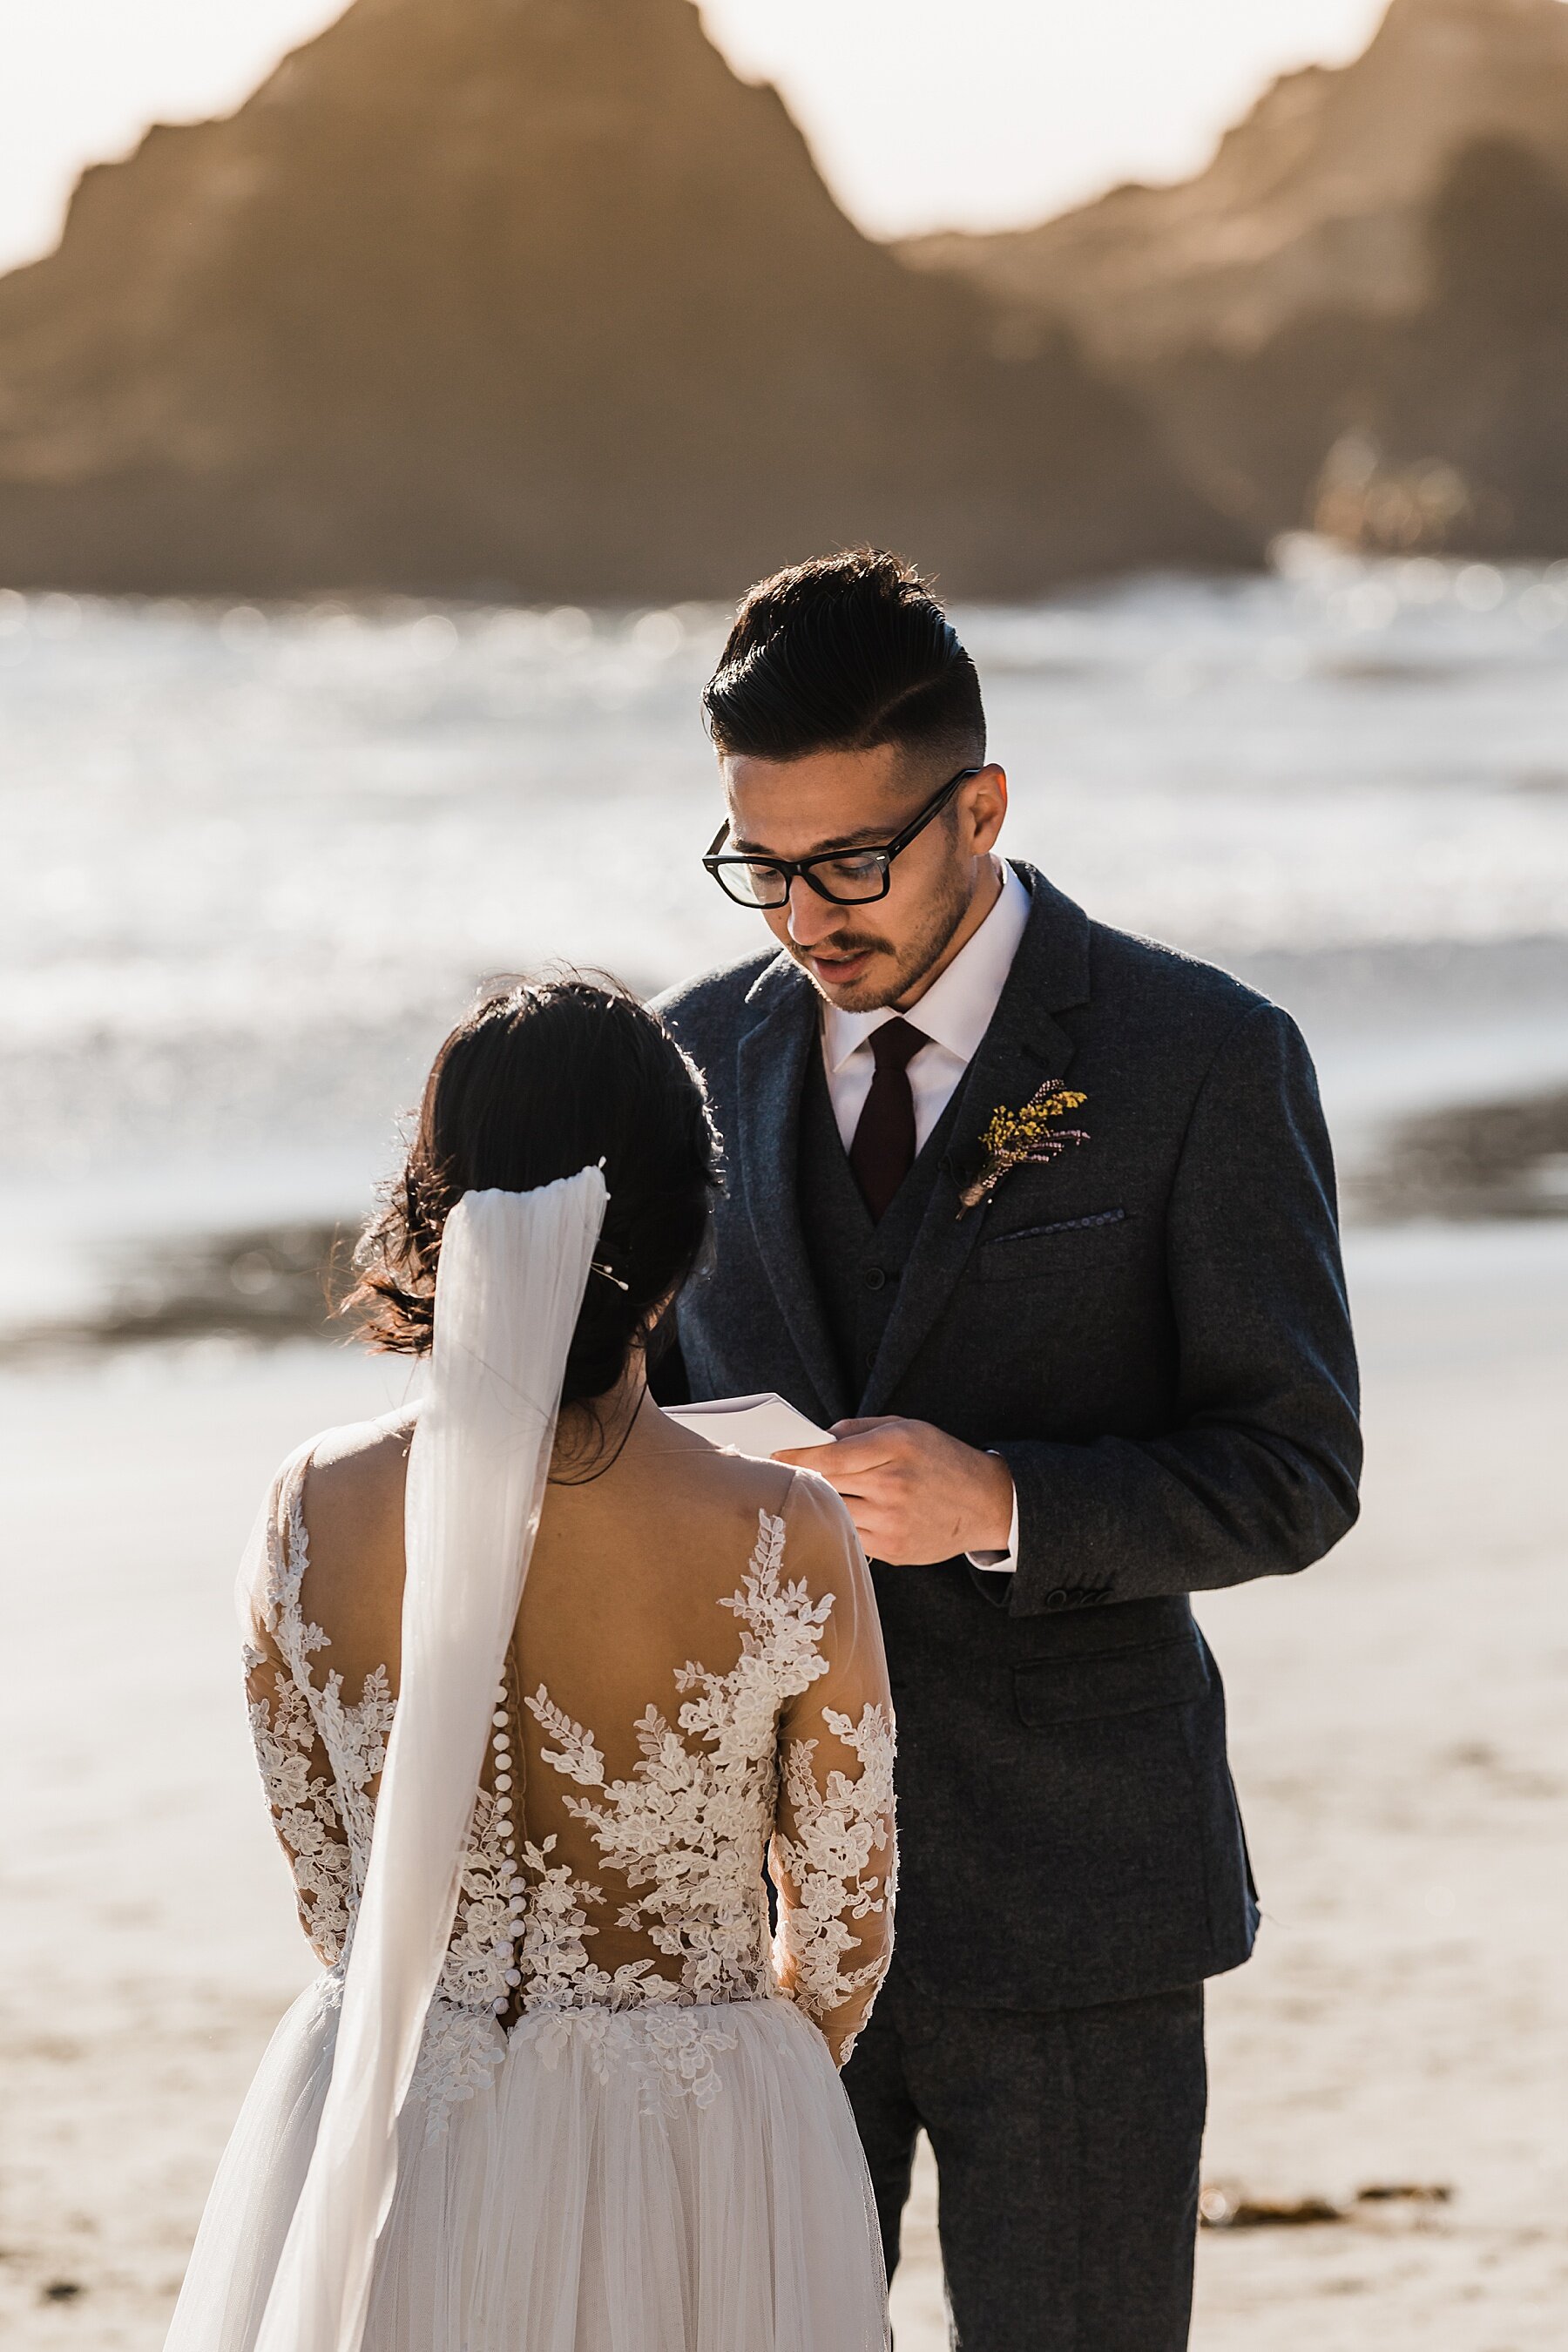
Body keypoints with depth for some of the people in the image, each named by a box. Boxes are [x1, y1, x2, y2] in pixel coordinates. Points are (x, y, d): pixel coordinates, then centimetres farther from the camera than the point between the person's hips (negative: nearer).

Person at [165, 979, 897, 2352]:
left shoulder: (319, 1508, -11)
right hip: (694, 2166, -2)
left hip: (382, 2147, 2)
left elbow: (332, 1898, 2)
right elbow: (844, 1943, -5)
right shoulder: (785, 1544, -18)